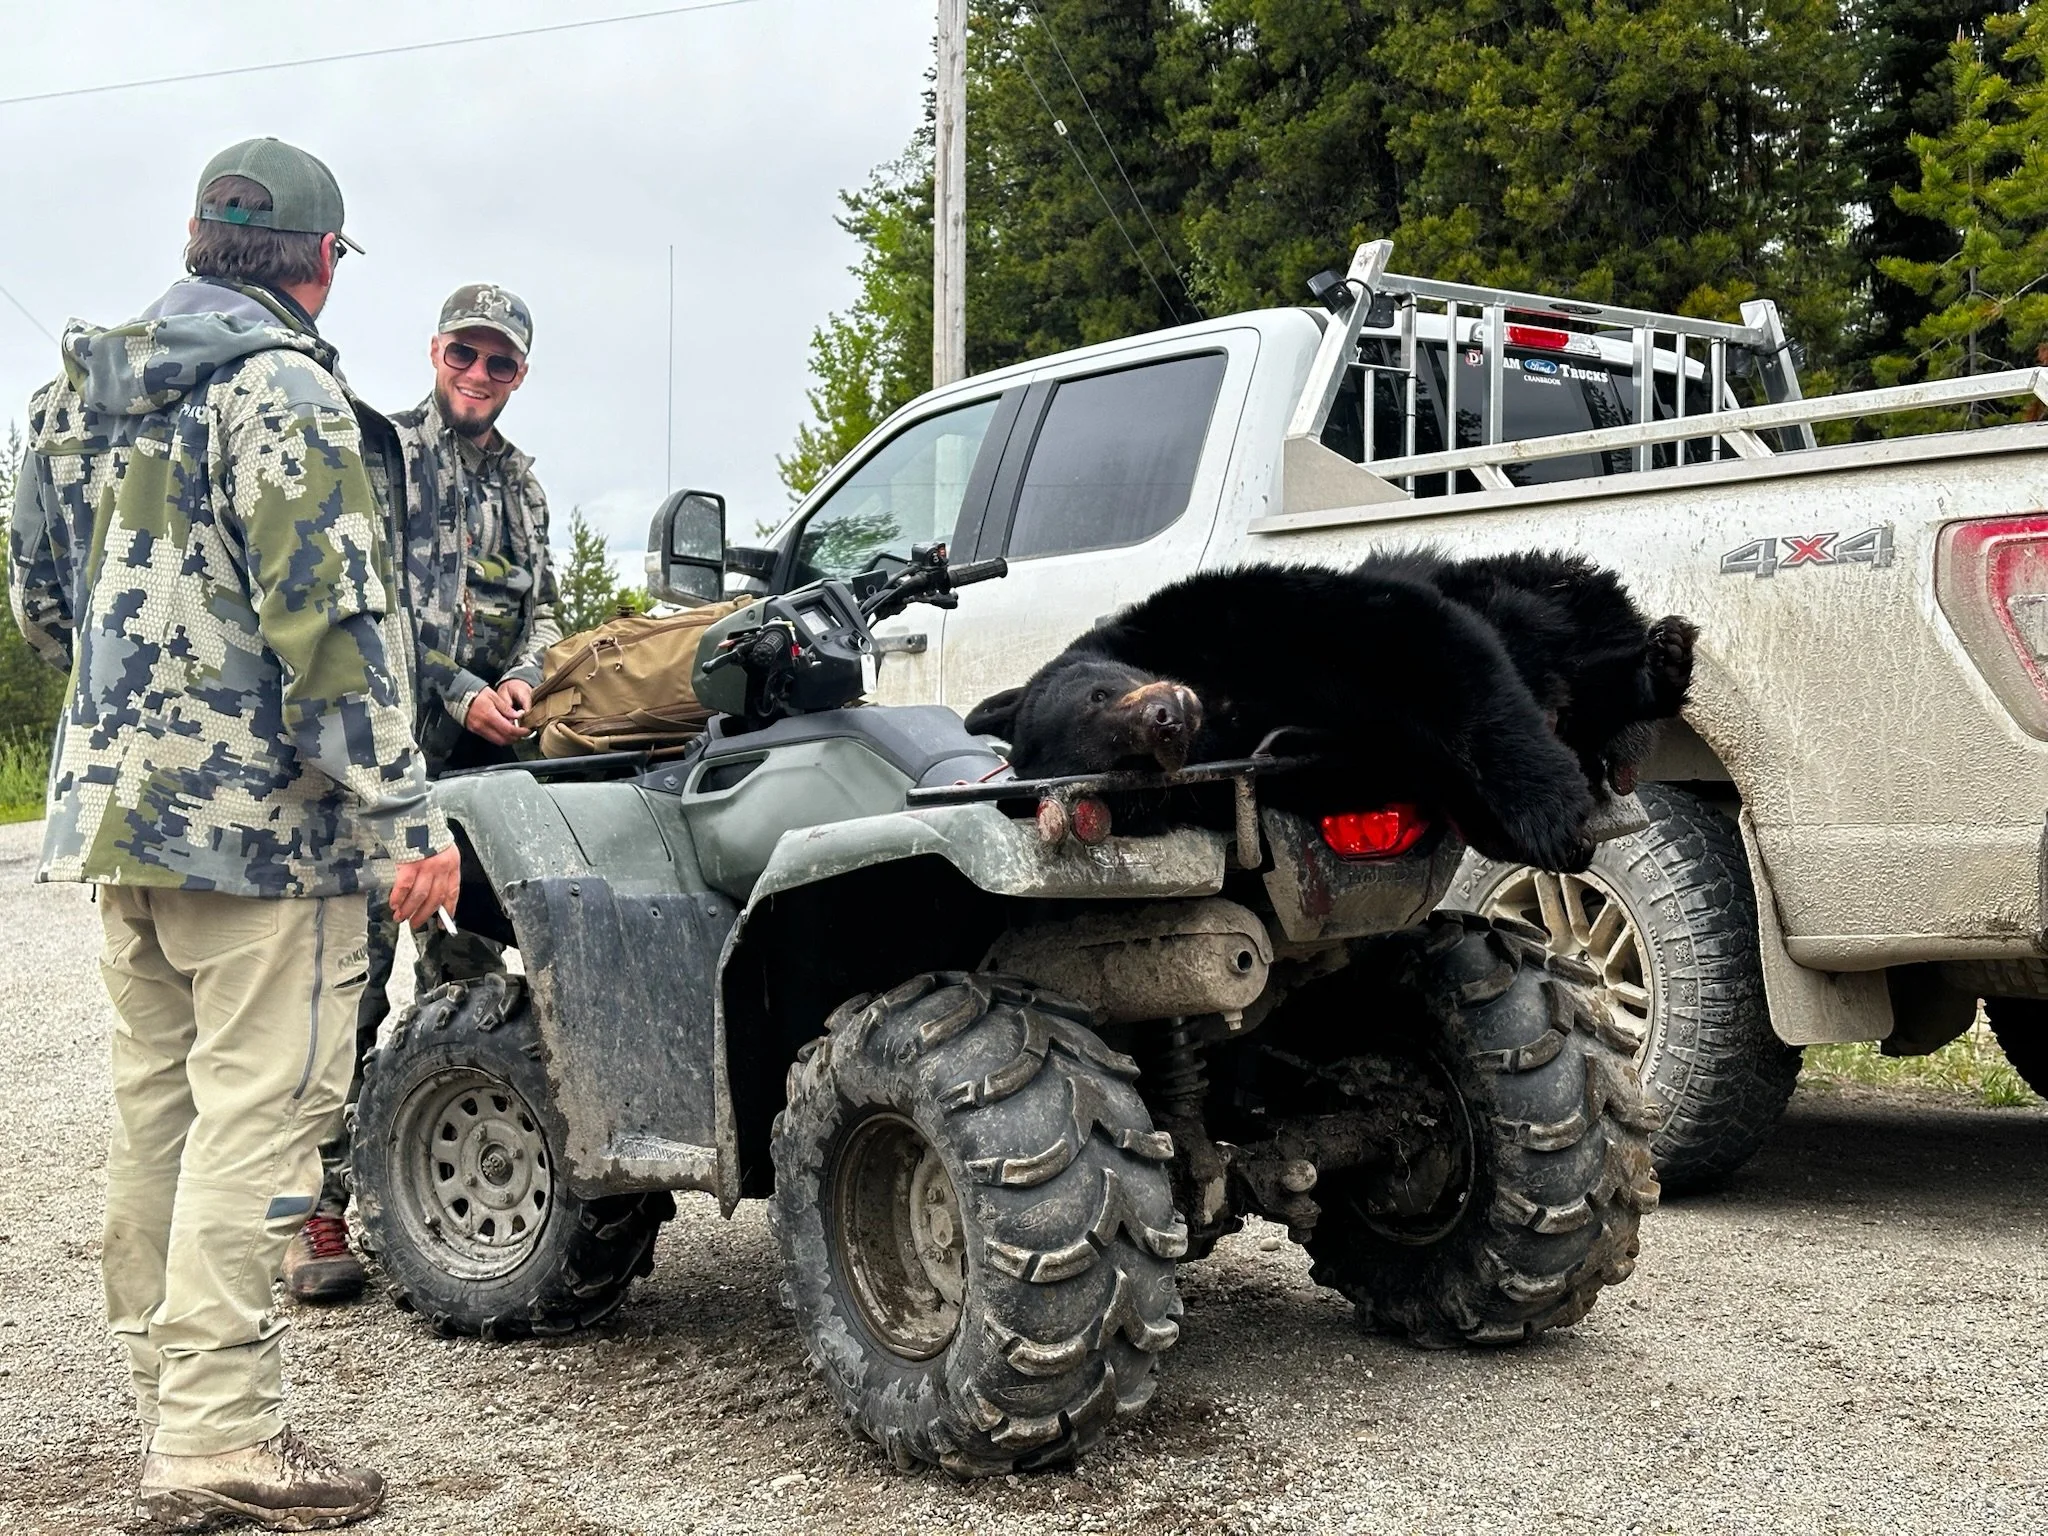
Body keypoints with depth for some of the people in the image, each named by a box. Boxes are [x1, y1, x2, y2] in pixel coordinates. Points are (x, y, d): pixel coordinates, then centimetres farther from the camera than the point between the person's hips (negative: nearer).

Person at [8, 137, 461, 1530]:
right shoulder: (280, 387, -12)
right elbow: (331, 617, -19)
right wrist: (407, 815, -19)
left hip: (122, 803, 9)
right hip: (261, 815, -9)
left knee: (160, 1109, 15)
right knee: (256, 1113, -5)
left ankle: (173, 1394, 24)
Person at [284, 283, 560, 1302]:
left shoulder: (520, 486, 21)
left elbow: (540, 610, 19)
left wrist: (522, 682, -3)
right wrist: (462, 697, -13)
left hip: (480, 759, 6)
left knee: (466, 969, 8)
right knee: (354, 967, -10)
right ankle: (320, 1206, -7)